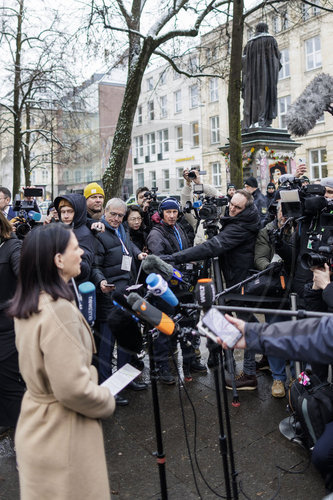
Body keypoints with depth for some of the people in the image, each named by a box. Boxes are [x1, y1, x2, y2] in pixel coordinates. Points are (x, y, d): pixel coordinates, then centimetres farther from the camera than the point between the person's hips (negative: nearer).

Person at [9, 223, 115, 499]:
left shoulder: (27, 304, 0)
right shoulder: (59, 310, -29)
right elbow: (73, 387, -28)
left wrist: (91, 373, 14)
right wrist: (107, 402, -10)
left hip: (37, 428, 8)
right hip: (61, 435, -8)